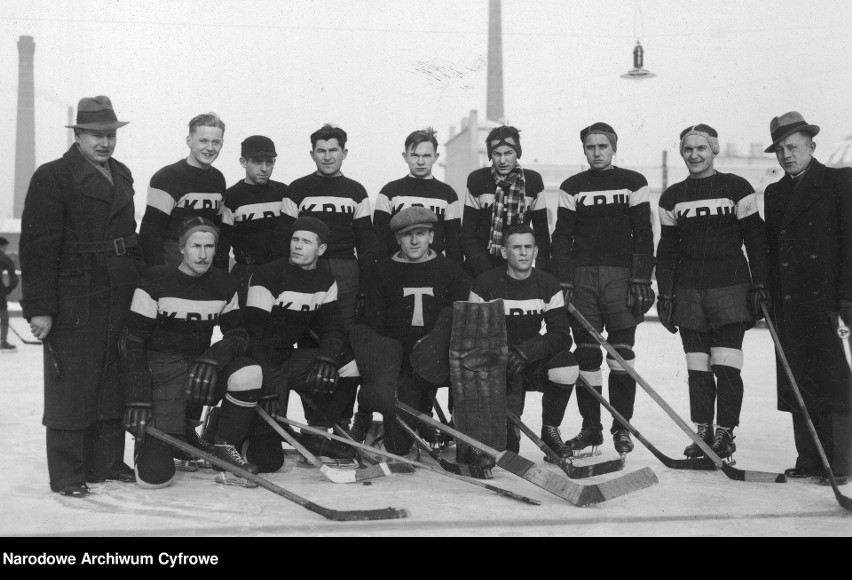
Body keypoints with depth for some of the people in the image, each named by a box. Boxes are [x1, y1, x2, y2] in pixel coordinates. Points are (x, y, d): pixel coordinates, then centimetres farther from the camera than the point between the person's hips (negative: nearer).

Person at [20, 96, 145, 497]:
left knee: (114, 385, 12)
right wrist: (39, 307, -16)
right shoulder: (52, 177, -7)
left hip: (121, 301, 7)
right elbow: (37, 248, -12)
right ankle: (66, 475, 9)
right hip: (73, 305, -7)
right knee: (70, 388, 0)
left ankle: (107, 463, 24)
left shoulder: (122, 176, 15)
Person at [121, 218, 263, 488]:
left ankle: (225, 446, -4)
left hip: (201, 367, 4)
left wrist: (213, 358, -22)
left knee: (249, 372, -29)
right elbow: (133, 341, -11)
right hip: (160, 371, -4)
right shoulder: (156, 281, -11)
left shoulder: (224, 285, 2)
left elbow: (238, 335, 1)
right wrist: (137, 402, -17)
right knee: (155, 476, -17)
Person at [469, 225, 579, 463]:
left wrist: (523, 352, -27)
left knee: (567, 365, -27)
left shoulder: (548, 285, -1)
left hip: (532, 363, 2)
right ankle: (508, 442, 3)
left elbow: (562, 336, -9)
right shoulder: (485, 285, -8)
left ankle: (550, 430, -4)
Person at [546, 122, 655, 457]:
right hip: (581, 276, 2)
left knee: (622, 351, -4)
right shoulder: (572, 187, 11)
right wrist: (562, 283, -2)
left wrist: (641, 279, -6)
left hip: (621, 275, -2)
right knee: (586, 355, 3)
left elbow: (643, 234, 2)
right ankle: (591, 427, 12)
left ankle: (622, 427, 5)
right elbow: (562, 236, 7)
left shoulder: (633, 183, 6)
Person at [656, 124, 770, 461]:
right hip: (688, 291, 3)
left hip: (730, 288, -3)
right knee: (697, 367, 5)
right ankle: (702, 431, 14)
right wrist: (664, 294, 8)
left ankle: (725, 433, 3)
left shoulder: (737, 188, 2)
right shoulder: (672, 197, 11)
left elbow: (756, 239, 1)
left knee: (726, 365, -7)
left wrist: (760, 285, -5)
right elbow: (667, 249, 13)